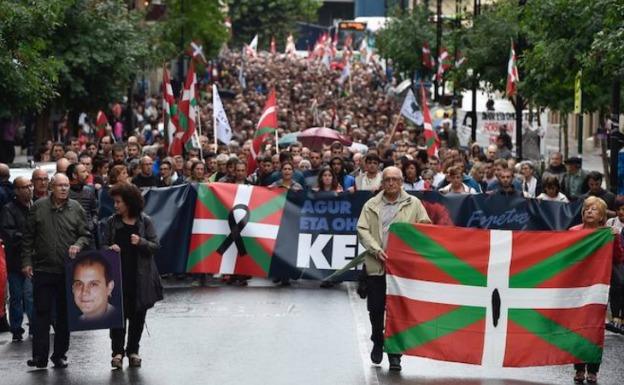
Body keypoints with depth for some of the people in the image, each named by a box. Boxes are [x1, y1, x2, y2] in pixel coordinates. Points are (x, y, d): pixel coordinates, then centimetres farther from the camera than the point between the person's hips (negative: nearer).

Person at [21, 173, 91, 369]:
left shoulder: (76, 209, 4)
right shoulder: (39, 207, 3)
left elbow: (86, 235, 8)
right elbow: (28, 237, 6)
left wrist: (78, 245, -13)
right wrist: (27, 261, 1)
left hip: (68, 270, 1)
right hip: (43, 269, -1)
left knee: (65, 314, 7)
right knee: (42, 312, -2)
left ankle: (60, 355, 16)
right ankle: (40, 356, -1)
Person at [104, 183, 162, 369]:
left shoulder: (145, 221, 0)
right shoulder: (112, 222, 4)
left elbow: (155, 246, 0)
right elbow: (104, 245, 11)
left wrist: (141, 242, -18)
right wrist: (110, 249, -11)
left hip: (140, 276, 0)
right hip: (118, 275, 0)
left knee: (138, 314, 7)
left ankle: (133, 350, 20)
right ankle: (117, 351, 2)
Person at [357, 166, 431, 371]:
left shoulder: (413, 204, 8)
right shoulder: (371, 205, 9)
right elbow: (362, 230, 2)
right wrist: (376, 250, -12)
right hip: (376, 265, 1)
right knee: (375, 308, 6)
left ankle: (395, 353, 5)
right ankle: (378, 342, 31)